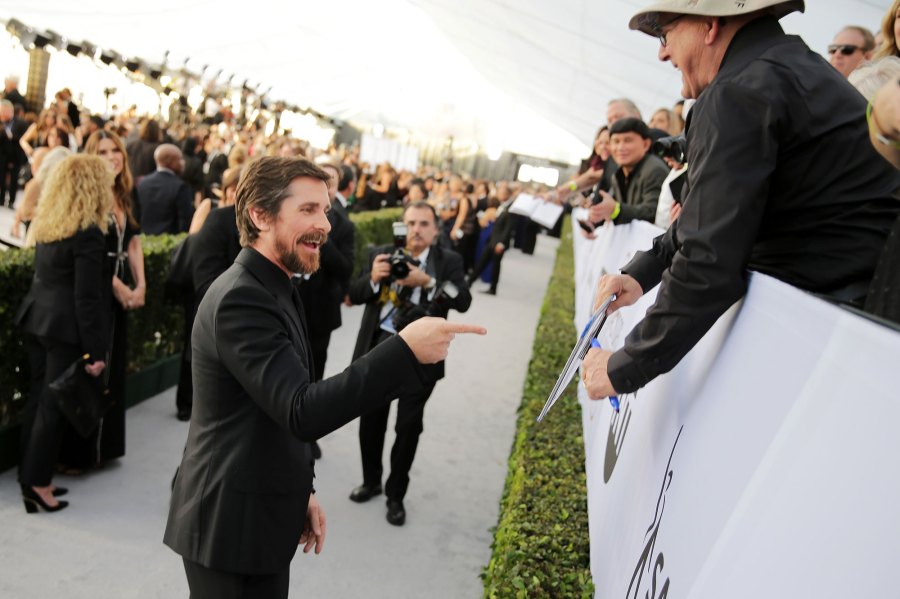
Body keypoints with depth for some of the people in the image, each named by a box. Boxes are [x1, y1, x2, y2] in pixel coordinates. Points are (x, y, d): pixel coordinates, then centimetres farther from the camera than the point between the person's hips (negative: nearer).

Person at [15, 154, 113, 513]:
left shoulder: (46, 224, 8)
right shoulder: (88, 234, -17)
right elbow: (88, 299, -19)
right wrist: (96, 350, -15)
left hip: (38, 319, 8)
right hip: (66, 327, -8)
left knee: (40, 398, 16)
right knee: (54, 403, 2)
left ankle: (31, 476, 27)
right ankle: (36, 484, 12)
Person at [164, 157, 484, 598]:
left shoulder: (270, 289, 9)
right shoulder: (241, 300, -23)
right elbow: (303, 413, -32)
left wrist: (300, 489, 13)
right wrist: (405, 350, -37)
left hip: (264, 516, 9)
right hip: (231, 524, -9)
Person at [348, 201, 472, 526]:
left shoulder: (448, 261, -2)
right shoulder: (381, 254, 3)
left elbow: (463, 301, -16)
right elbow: (354, 294, 0)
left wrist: (428, 282, -29)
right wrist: (373, 278, -21)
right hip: (379, 347, 3)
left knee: (408, 426, 6)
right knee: (371, 419, 16)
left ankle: (396, 494, 25)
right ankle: (371, 481, 39)